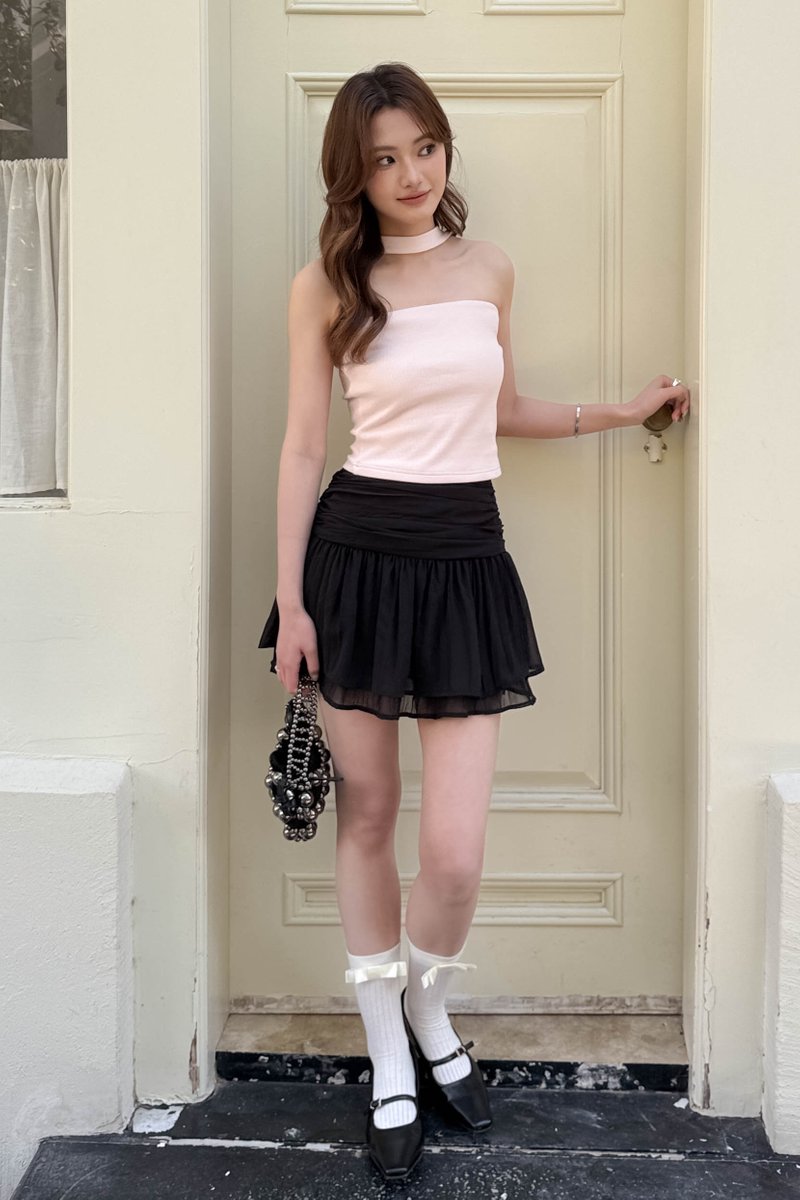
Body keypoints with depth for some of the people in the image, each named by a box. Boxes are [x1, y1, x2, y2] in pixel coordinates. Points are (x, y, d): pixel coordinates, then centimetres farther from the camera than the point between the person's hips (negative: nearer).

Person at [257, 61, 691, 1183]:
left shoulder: (489, 268, 9)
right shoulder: (325, 285, 1)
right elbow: (303, 447, 0)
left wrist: (626, 410, 25)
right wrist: (290, 604, -4)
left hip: (467, 558, 2)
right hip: (358, 552, -1)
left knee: (456, 854, -3)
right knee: (365, 817, 8)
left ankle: (429, 1015, 31)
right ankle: (390, 1062, 28)